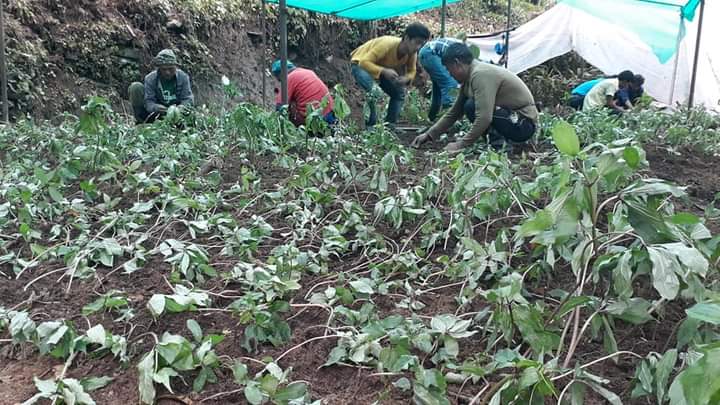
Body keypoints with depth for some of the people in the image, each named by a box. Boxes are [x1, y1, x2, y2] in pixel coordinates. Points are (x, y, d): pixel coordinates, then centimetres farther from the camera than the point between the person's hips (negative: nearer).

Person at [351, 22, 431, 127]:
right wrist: (384, 71, -49)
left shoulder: (412, 53, -17)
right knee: (373, 90, -35)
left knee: (399, 93, -1)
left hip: (383, 68, 7)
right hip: (361, 65, -7)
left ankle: (390, 124, 6)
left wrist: (406, 78, -26)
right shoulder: (387, 44, -36)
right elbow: (365, 62, -37)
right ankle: (370, 125, -23)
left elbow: (411, 71, -2)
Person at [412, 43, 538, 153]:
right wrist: (429, 135, 9)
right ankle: (497, 136, 6)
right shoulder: (469, 77, 6)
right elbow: (454, 113, 13)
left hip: (524, 123, -10)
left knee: (472, 107, -22)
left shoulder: (480, 74, -23)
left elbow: (484, 117, -30)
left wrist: (462, 144, -23)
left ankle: (498, 141, -10)